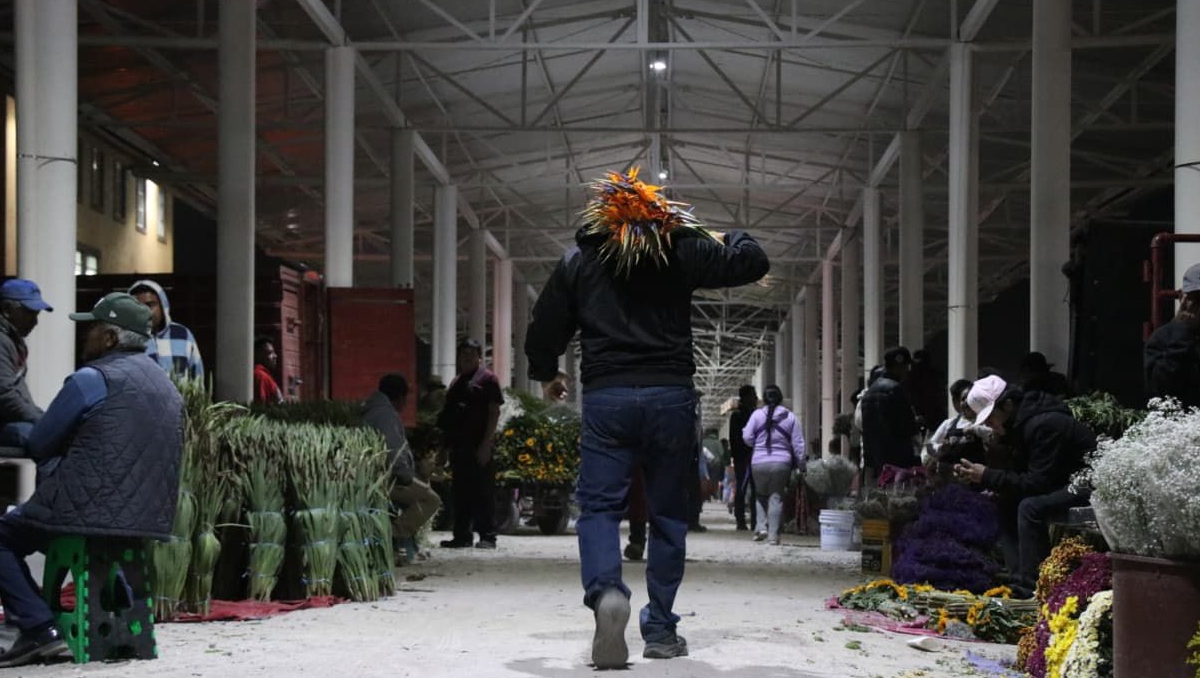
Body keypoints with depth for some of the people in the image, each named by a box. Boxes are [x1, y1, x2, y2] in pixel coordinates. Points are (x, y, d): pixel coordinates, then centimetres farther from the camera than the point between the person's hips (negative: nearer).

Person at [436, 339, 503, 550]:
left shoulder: (487, 379, -1)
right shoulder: (456, 382, 20)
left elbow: (494, 412, -8)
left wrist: (486, 443, -16)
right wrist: (446, 445, 14)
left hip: (479, 446, -7)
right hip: (459, 445, 7)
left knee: (483, 492, -5)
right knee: (460, 492, 9)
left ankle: (488, 536, -3)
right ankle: (462, 536, 14)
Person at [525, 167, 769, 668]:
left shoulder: (578, 261, 9)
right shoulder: (683, 250, 5)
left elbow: (544, 330, 13)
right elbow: (752, 263, 6)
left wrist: (544, 374, 33)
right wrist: (732, 237, 29)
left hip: (605, 397, 0)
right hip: (671, 396, 0)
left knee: (598, 506, 2)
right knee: (668, 514, 9)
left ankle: (606, 591, -27)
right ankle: (660, 630, 11)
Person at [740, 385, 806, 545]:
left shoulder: (757, 415, -1)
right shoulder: (790, 417, 2)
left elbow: (747, 437, -2)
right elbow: (798, 444, 2)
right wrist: (801, 464, 9)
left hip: (759, 463, 0)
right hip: (782, 463, 0)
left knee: (760, 495, 18)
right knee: (776, 497, 5)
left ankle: (761, 526, 2)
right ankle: (773, 534, 2)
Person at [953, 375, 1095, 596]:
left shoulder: (1044, 425, -24)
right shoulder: (1021, 424, 7)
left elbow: (1037, 483, -26)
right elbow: (1020, 473, 11)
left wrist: (987, 477, -20)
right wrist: (975, 476, -4)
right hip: (1062, 482, 10)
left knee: (1030, 508, -27)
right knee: (1007, 503, 4)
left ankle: (1032, 588, -24)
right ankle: (1018, 578, -1)